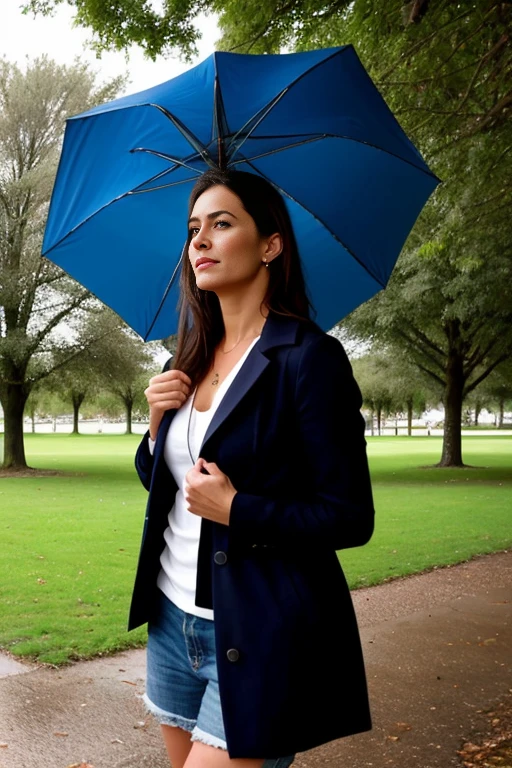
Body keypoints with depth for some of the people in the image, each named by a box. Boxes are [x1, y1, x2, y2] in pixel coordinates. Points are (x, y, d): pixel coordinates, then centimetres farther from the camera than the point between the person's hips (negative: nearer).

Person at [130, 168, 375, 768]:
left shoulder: (310, 358, -15)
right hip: (173, 615, 7)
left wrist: (235, 510, -22)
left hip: (260, 636, -7)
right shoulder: (192, 359, 6)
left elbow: (351, 518, -15)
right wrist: (157, 422, -4)